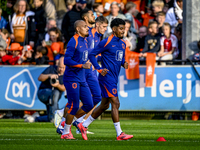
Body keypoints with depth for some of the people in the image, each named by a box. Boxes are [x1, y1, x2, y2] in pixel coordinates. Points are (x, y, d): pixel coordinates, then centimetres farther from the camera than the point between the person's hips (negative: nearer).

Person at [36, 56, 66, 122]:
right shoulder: (52, 69, -1)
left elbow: (63, 88, -10)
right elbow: (39, 78, -9)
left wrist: (58, 85, -32)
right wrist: (49, 75, -27)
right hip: (42, 93, -4)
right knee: (55, 92, -37)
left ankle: (37, 119, 20)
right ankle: (52, 116, -41)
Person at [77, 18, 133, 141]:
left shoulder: (123, 43, 14)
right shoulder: (106, 42, -10)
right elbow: (92, 54, -8)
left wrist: (124, 63, 2)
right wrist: (99, 69, -16)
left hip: (114, 79, 9)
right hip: (107, 77, -9)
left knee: (104, 105, 14)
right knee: (115, 103, -12)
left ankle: (84, 125, 25)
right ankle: (119, 134, -11)